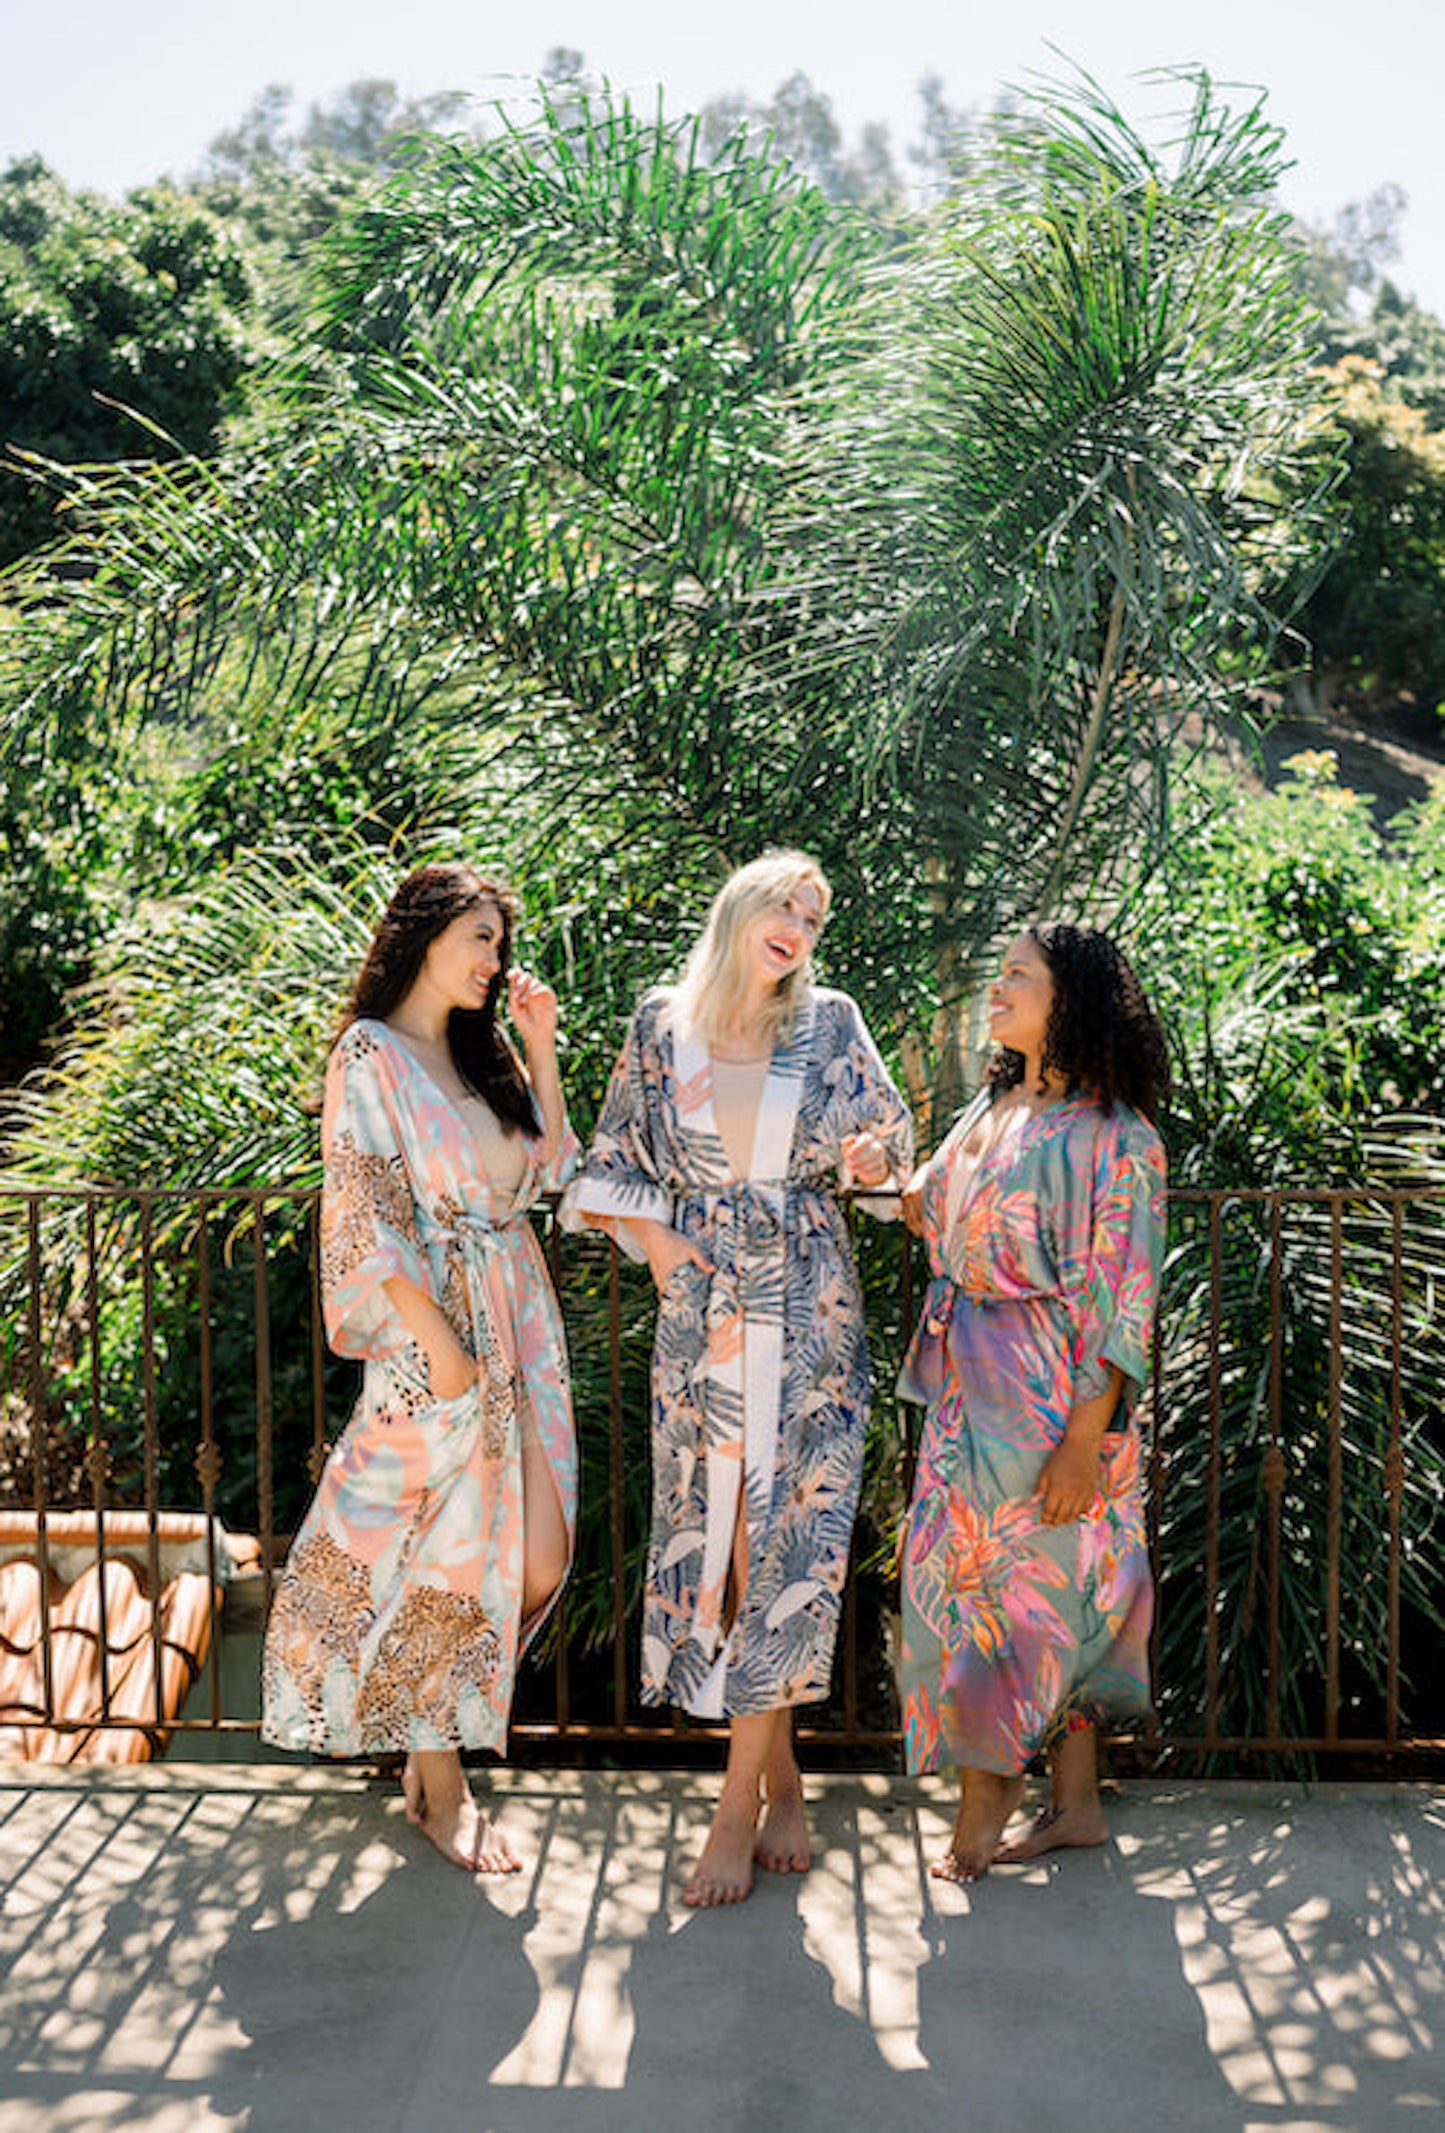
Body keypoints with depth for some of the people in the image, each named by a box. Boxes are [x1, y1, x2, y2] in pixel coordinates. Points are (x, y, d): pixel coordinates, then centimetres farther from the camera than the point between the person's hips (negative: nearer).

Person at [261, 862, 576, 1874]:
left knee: (538, 1560, 4)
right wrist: (438, 1337, -17)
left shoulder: (483, 1052, 16)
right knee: (451, 1554, 1)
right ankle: (440, 1786, 17)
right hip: (435, 1322, -7)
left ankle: (439, 1735, 24)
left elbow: (550, 1170, 13)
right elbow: (368, 1213, -13)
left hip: (519, 1317, 7)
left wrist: (541, 1047, 7)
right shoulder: (371, 1054, -7)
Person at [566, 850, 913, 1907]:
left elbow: (888, 1133, 9)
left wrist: (871, 1156, -14)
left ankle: (740, 1806, 2)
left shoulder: (830, 1024, 5)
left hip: (810, 1309, -1)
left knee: (785, 1533, -5)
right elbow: (614, 1163, 12)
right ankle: (782, 1779, 19)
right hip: (703, 1307, 1)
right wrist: (656, 1244, -2)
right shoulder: (662, 1027, 7)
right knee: (710, 1528, 3)